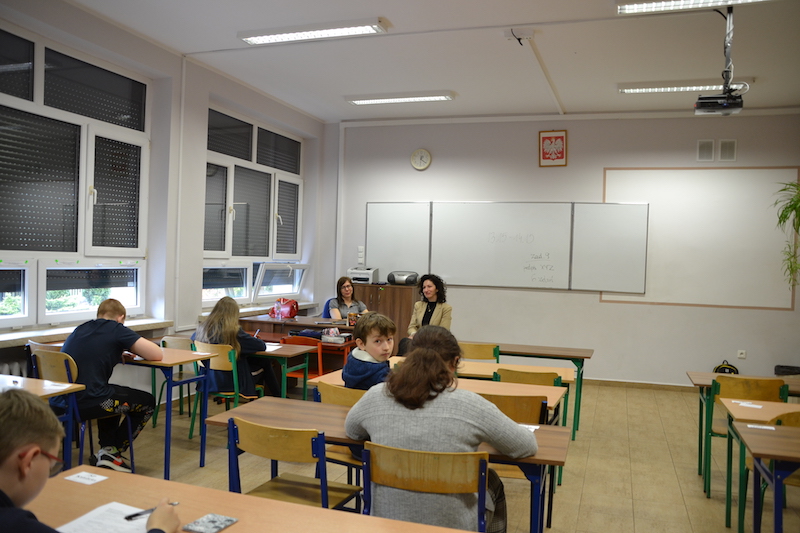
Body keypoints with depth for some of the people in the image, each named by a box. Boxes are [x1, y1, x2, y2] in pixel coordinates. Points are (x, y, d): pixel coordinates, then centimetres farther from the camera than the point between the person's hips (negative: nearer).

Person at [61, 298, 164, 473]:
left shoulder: (79, 329, 16)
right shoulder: (116, 329, -4)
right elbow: (156, 354, -6)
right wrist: (134, 348, 14)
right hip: (86, 403, -8)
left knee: (113, 393, 35)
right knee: (147, 402, 14)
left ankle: (107, 448, 28)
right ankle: (109, 454, 15)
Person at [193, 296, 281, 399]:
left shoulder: (202, 328, -4)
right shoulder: (233, 331, -22)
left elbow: (193, 337, 21)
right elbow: (261, 346, -18)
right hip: (231, 383, -7)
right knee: (265, 363, 16)